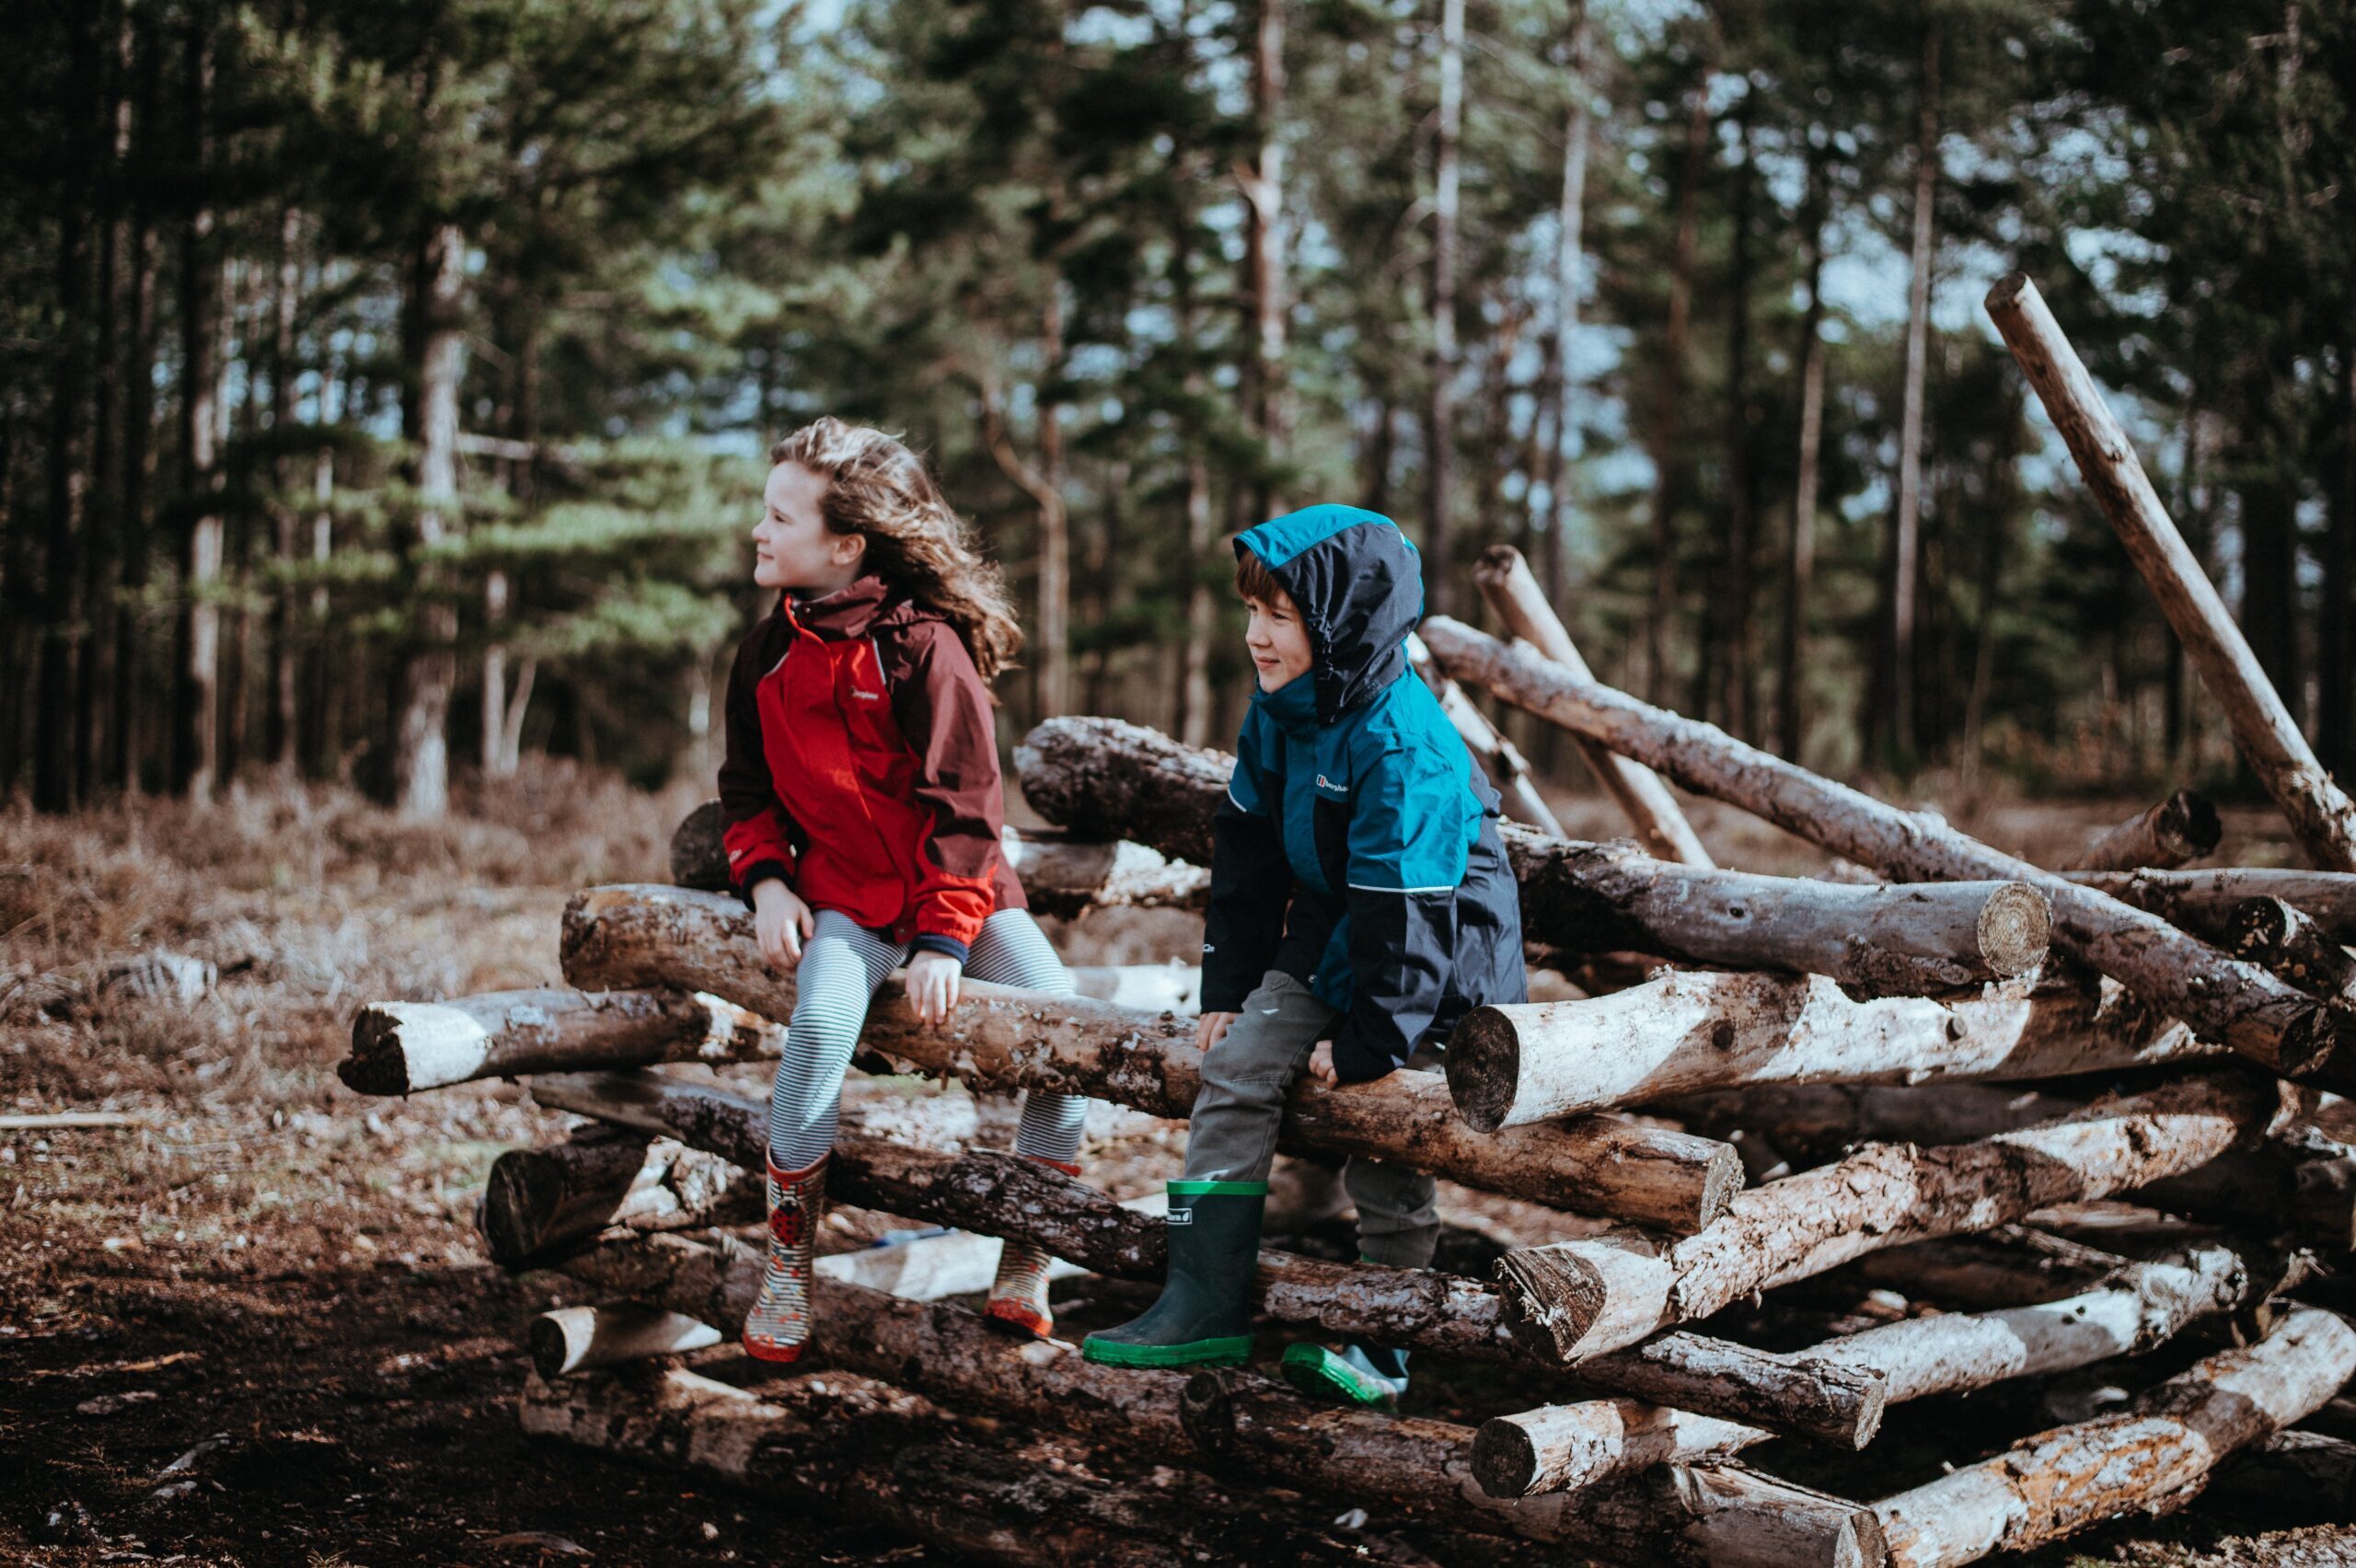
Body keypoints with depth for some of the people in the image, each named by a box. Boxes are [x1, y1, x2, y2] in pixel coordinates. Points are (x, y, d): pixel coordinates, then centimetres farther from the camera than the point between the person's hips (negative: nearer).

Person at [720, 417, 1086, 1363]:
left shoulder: (925, 645, -11)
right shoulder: (770, 651, 5)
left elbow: (962, 799, -13)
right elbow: (746, 786, 15)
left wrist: (944, 937, -20)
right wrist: (766, 880, -4)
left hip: (957, 890, -2)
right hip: (842, 895, 2)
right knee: (823, 1014, -30)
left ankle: (1025, 1265, -4)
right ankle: (787, 1265, -16)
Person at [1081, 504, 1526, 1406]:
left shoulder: (1403, 747, -29)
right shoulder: (1279, 714, -2)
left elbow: (1404, 909, -26)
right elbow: (1249, 854, 8)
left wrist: (1368, 1043, -20)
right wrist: (1227, 984, 8)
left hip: (1435, 970, -8)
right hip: (1331, 941, 8)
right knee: (1237, 1066, -3)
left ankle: (1378, 1344, 13)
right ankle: (1206, 1303, -1)